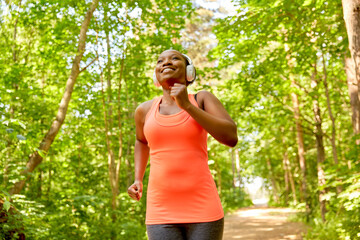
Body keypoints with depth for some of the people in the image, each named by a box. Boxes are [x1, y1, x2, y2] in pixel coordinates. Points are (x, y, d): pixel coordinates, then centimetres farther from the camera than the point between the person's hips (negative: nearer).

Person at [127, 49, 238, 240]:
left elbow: (231, 137, -10)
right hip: (162, 213, 2)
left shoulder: (203, 99, 5)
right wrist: (137, 181, 17)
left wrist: (187, 105, -13)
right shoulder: (145, 110, 10)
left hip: (203, 209, -1)